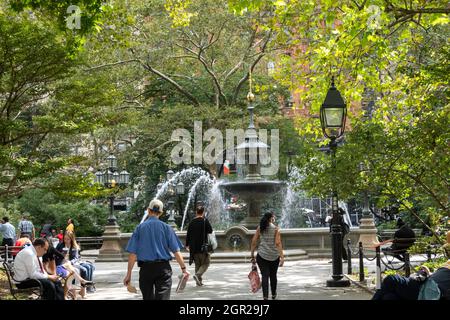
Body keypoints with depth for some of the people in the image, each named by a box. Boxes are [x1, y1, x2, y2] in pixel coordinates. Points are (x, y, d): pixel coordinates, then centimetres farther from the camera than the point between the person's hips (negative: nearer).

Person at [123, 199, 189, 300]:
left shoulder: (140, 228, 2)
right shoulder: (166, 227, 0)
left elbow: (132, 253, -2)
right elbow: (176, 251, -5)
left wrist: (129, 273, 2)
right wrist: (183, 268, 1)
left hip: (145, 268, 1)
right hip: (163, 268, -1)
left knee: (148, 297, 14)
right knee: (163, 296, -5)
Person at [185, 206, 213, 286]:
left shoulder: (192, 222, 6)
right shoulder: (205, 221, -8)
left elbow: (188, 234, 9)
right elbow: (210, 231, -3)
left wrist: (187, 245, 19)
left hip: (194, 247, 5)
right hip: (203, 246, -5)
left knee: (197, 264, 14)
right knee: (205, 263, 5)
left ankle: (199, 281, 12)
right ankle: (198, 275, -17)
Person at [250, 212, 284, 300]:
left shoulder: (259, 228, 3)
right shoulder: (276, 229, -4)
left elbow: (254, 242, 1)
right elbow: (278, 243, -13)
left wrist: (252, 255, 7)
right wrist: (282, 257, -13)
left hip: (262, 256, 1)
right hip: (274, 256, 0)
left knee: (265, 276, -1)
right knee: (273, 275, 17)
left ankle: (265, 296, -16)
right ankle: (273, 295, 34)